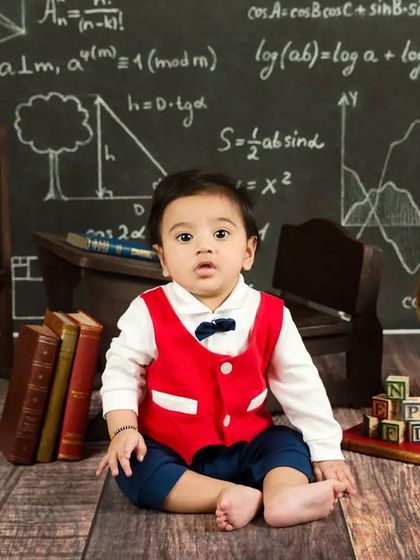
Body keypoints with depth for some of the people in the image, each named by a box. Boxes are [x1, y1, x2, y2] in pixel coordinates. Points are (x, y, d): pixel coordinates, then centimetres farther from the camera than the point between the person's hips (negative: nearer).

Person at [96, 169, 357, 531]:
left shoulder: (271, 315, -8)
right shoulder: (149, 313, -13)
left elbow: (301, 384, -1)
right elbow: (122, 372, -4)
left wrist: (326, 451, -1)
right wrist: (124, 430, -18)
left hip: (244, 448, 2)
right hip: (169, 451, -2)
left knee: (290, 442, -16)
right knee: (132, 469, -27)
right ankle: (232, 495, -32)